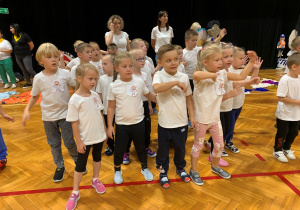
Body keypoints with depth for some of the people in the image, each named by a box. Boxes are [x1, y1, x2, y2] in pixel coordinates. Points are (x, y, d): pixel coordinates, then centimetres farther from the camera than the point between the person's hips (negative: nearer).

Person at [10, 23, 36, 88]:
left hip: (26, 56, -6)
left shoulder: (24, 35, -12)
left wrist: (26, 52, 5)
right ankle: (29, 83, 18)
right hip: (17, 56, 6)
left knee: (29, 69, -9)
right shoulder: (13, 36, 6)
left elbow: (32, 46, -8)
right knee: (24, 70, 10)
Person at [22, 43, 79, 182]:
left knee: (69, 142, 4)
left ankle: (78, 161, 32)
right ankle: (59, 167, 34)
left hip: (65, 114, -1)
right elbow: (34, 96, 4)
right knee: (54, 144, 14)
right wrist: (27, 110, -6)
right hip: (48, 117, 2)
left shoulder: (65, 74, -11)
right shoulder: (39, 78, -7)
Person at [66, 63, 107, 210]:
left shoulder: (95, 95, -4)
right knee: (80, 164, 8)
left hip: (99, 136, 5)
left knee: (97, 158, 21)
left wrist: (104, 131, 9)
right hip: (85, 139, -5)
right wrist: (79, 142, -13)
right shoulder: (75, 100, -18)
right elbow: (74, 123, -15)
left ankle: (95, 180, 44)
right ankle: (75, 193, 25)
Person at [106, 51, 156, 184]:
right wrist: (109, 126, -3)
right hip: (121, 125, -1)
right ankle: (117, 171, 39)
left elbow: (150, 96, 8)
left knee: (141, 148, 18)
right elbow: (111, 107, -3)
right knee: (119, 150, 13)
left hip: (138, 122, 1)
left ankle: (144, 168, 43)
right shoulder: (114, 86, -9)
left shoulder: (139, 82, -7)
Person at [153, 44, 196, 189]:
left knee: (180, 148, 21)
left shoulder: (184, 77, 0)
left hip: (181, 122, 3)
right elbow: (156, 88, -34)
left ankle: (180, 168, 47)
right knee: (163, 149, 14)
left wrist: (192, 116, 6)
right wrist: (175, 82, -31)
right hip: (165, 122, -3)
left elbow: (188, 98, 7)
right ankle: (163, 172, 37)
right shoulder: (159, 75, -11)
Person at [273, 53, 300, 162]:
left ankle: (286, 148, 42)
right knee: (282, 133, 9)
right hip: (284, 114, -6)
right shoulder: (285, 80, -22)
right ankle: (277, 150, 30)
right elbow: (281, 97, -24)